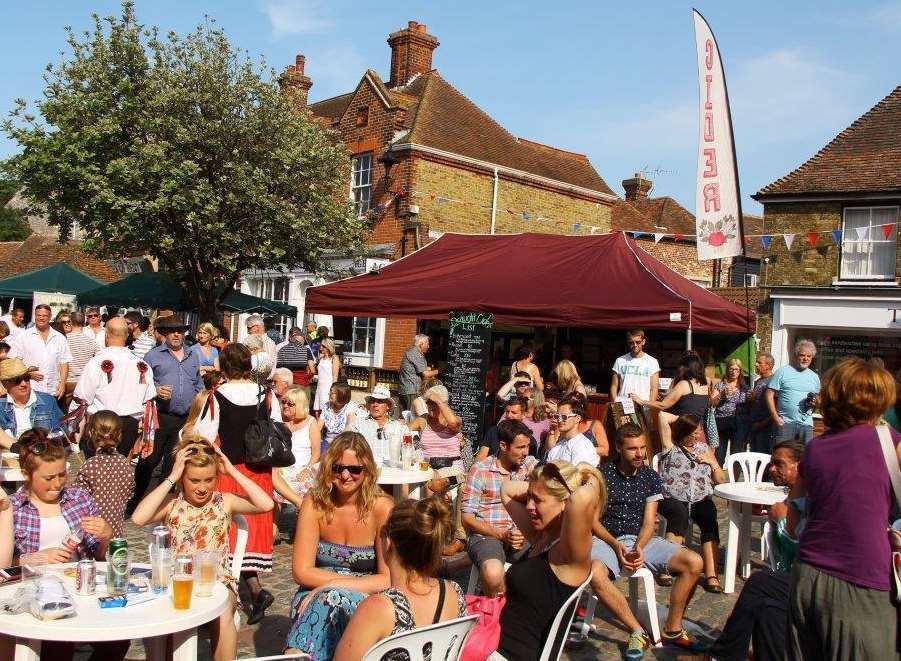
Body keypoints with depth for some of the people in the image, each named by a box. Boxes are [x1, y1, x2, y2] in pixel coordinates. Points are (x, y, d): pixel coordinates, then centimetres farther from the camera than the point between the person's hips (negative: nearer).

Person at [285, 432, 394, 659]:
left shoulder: (382, 508, -12)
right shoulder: (315, 503, -6)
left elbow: (388, 580, -12)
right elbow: (302, 571, -7)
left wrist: (333, 584, -23)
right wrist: (362, 581, -14)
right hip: (317, 599, 1)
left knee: (330, 598, -35)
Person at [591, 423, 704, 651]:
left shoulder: (651, 478, 7)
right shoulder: (602, 474, -3)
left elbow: (649, 522, 1)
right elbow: (592, 519, -4)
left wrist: (639, 548, -18)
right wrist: (616, 546, -18)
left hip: (642, 539, 4)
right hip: (607, 539, -4)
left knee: (694, 563, -15)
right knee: (594, 572, -37)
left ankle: (672, 629, -3)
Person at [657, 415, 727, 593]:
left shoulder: (704, 448, 22)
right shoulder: (670, 447, 8)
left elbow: (721, 480, 23)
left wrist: (712, 462, 7)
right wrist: (680, 420, 15)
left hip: (701, 500, 3)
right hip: (672, 499, -3)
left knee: (709, 519, -28)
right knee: (679, 513, -36)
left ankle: (711, 575, -34)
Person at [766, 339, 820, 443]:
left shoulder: (814, 377, 14)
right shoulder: (782, 372, -1)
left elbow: (818, 398, 22)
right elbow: (770, 395, -5)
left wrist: (815, 402, -3)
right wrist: (776, 418, -12)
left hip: (807, 424, 4)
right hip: (785, 423, -4)